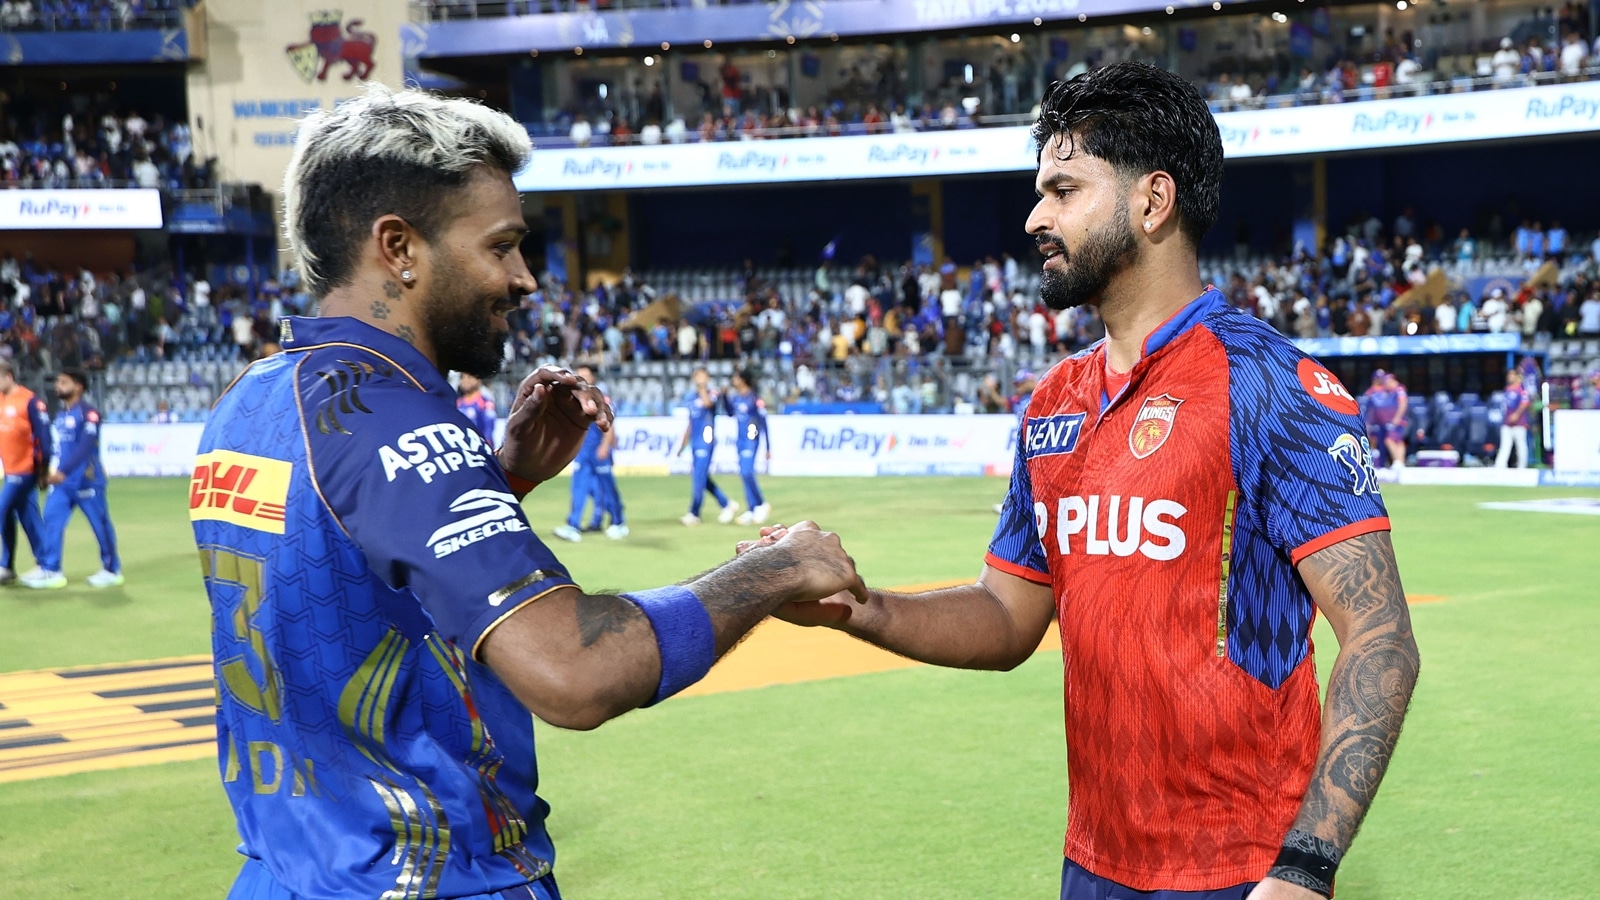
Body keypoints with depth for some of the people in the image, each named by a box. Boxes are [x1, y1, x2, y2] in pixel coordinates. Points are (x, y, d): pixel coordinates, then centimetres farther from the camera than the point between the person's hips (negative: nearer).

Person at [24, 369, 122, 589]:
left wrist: (63, 471, -27)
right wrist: (49, 472, 8)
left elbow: (85, 447, -21)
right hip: (61, 481, 8)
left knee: (100, 525, 2)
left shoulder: (88, 413, -11)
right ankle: (50, 570, 1)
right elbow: (54, 446, 18)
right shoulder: (59, 416, 14)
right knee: (51, 521, -1)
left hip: (86, 481, -8)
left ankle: (112, 570, 12)